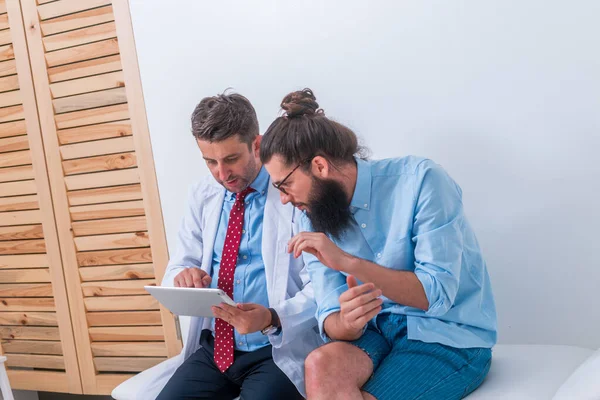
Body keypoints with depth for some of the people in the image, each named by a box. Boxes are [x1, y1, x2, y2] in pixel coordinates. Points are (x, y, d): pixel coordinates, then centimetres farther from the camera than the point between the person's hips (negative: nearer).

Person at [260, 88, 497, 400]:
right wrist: (347, 323, -28)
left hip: (449, 336, -4)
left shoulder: (419, 179, -16)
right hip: (377, 330, 4)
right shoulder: (313, 221, 0)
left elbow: (438, 293, -20)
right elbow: (330, 318, -4)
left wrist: (347, 261, -28)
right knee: (322, 364, -28)